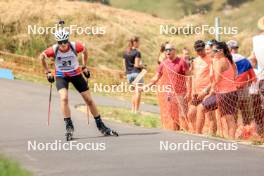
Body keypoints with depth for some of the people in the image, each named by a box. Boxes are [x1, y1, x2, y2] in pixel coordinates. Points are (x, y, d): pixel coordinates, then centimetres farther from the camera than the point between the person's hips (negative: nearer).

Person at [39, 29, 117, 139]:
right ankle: (69, 126, -16)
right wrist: (47, 72, 0)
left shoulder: (75, 46, -22)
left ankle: (100, 126, 16)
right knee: (64, 99, -26)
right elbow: (42, 56, -4)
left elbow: (85, 51, 1)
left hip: (76, 74, 1)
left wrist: (84, 67, 5)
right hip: (61, 76, -1)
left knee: (89, 100, 3)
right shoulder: (54, 50, -24)